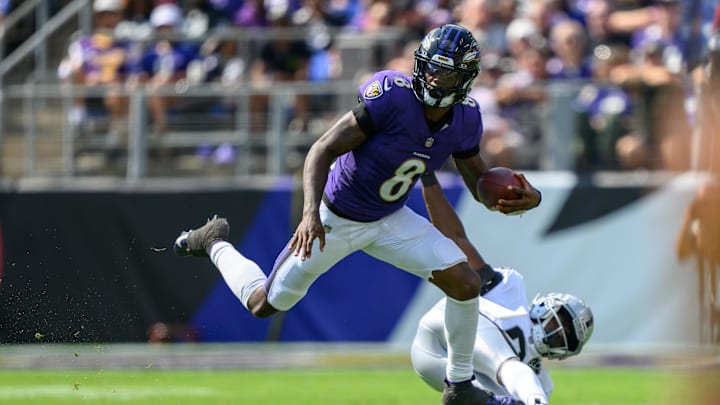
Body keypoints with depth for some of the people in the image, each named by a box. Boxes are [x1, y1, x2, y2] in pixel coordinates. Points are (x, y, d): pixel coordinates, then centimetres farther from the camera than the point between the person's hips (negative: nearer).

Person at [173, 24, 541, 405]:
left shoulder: (464, 120, -12)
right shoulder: (392, 96, -30)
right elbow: (323, 149, -27)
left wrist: (521, 198, -22)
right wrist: (310, 212, -40)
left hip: (391, 220, 5)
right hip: (336, 219, -4)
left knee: (466, 284, -12)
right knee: (264, 304, 9)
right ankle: (214, 242, 39)